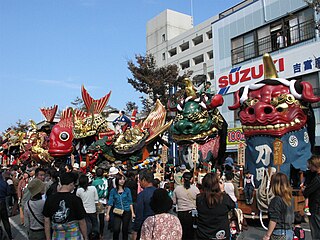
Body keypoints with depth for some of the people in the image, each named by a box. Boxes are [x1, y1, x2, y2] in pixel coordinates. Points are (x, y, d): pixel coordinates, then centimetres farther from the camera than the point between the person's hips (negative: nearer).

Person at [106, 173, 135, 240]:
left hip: (126, 212, 0)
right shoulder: (113, 191, -1)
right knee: (116, 230, -11)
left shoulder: (127, 190, -1)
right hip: (117, 213, 0)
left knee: (125, 229, 9)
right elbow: (110, 203, -2)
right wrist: (107, 214, -5)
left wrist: (132, 213, 0)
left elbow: (130, 202, 2)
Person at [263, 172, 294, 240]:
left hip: (279, 234, -8)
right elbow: (292, 217, 13)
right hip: (289, 232, 8)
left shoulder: (276, 200, -19)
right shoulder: (289, 199, 4)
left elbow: (273, 220, -20)